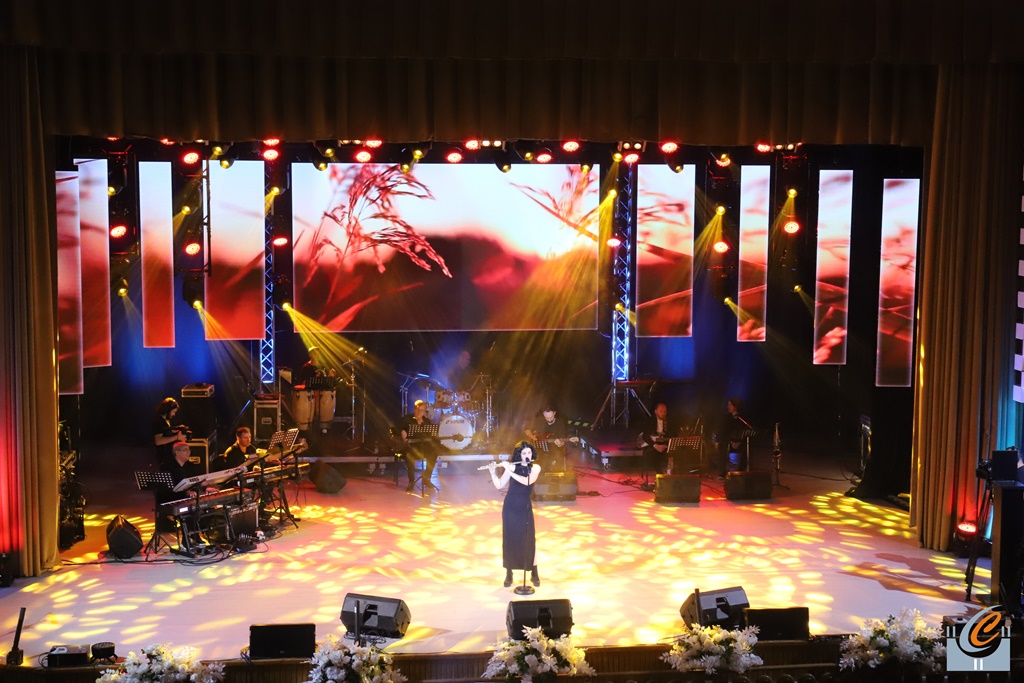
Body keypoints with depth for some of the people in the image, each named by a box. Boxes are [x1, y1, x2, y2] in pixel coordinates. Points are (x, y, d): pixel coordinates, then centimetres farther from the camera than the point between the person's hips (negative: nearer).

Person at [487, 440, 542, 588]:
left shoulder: (535, 468, -4)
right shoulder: (512, 466, -2)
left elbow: (528, 481, -23)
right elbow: (499, 486, -1)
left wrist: (509, 471, -24)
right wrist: (493, 472, -18)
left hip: (525, 508, -1)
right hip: (510, 507, 1)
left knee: (529, 541, -1)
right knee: (509, 539, 5)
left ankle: (534, 574, 10)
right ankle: (509, 574, 14)